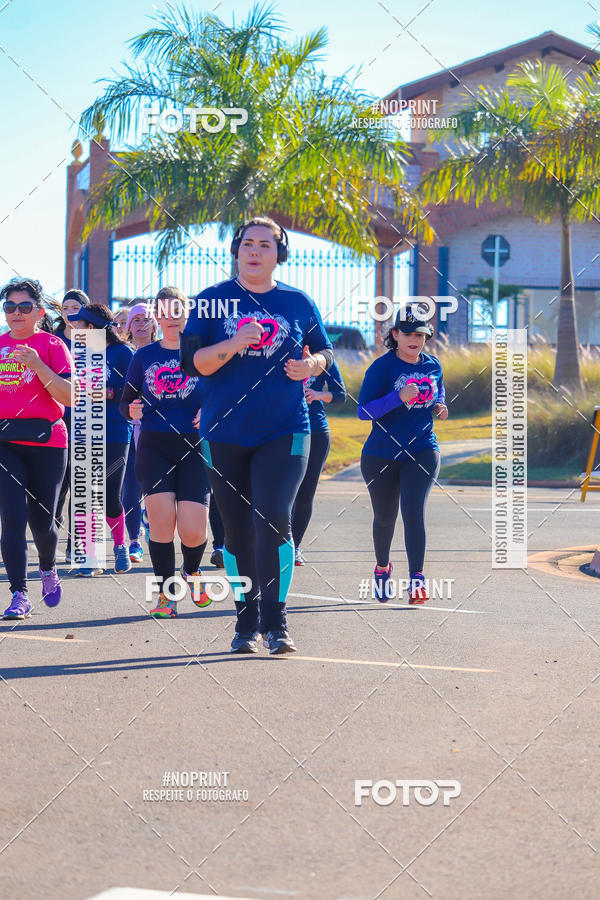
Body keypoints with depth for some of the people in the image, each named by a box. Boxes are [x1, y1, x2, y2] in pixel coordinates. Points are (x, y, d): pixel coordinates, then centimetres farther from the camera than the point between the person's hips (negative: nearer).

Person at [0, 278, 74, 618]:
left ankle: (49, 569, 36)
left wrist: (37, 365, -19)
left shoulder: (51, 345, 0)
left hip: (46, 441, -2)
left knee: (42, 520, 5)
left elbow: (69, 397, -10)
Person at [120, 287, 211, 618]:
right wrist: (131, 410, -8)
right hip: (154, 447, 1)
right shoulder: (144, 356, 10)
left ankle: (192, 571, 27)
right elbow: (126, 401, 15)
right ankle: (166, 596, 1)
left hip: (195, 447, -1)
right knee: (161, 519, -14)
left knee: (192, 531, -8)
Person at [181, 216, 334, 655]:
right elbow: (194, 361, -2)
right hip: (225, 434, 1)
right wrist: (235, 343, -18)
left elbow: (325, 352, 18)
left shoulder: (298, 303, 7)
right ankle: (246, 623, 18)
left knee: (274, 519, -17)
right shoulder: (212, 301, 4)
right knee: (238, 531, 6)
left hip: (284, 430, -1)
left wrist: (311, 364, -5)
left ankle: (275, 622, -10)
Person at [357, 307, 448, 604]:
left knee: (414, 513, -16)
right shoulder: (382, 367, -10)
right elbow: (363, 410, -17)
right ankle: (382, 567, 39)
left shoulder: (433, 366, 5)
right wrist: (399, 398, -29)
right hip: (382, 454, -1)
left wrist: (440, 407, 4)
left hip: (422, 451, 2)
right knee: (385, 517, 12)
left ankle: (416, 579, -18)